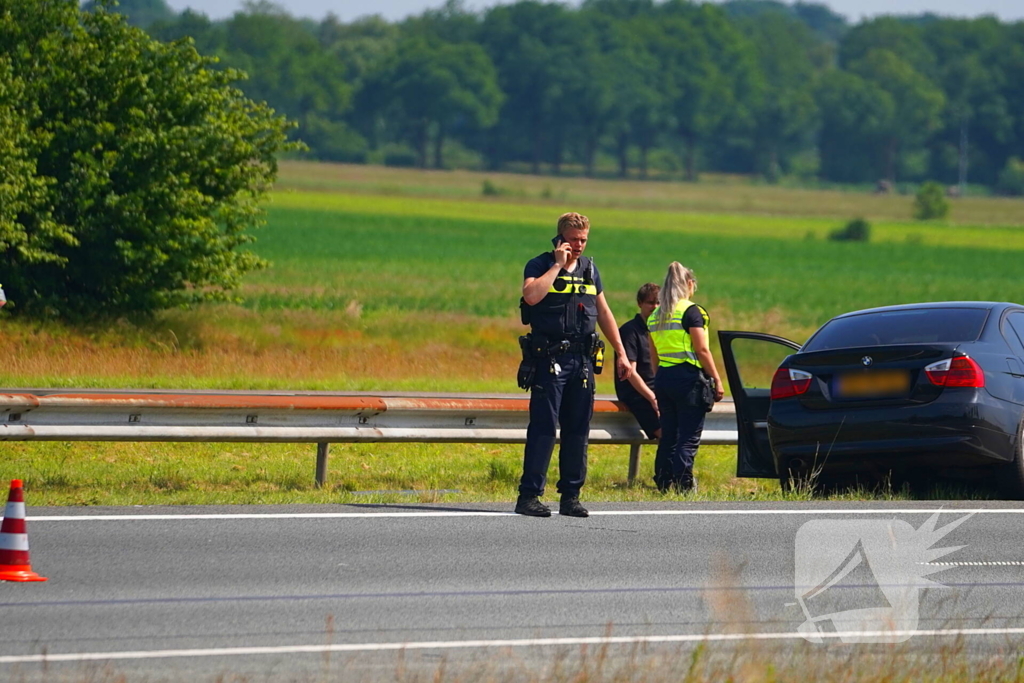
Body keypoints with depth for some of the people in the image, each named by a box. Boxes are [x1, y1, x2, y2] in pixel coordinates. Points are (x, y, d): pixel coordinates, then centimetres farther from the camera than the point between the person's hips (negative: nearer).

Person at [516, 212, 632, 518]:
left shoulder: (589, 269, 16)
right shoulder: (540, 266, -1)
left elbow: (604, 312, 22)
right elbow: (531, 295, -22)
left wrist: (621, 353, 19)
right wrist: (558, 265, -14)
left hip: (582, 359, 5)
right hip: (549, 357, -5)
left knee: (578, 429, 5)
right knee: (543, 426, -8)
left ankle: (571, 496, 10)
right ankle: (529, 495, -7)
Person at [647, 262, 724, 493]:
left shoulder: (655, 316, 12)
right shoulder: (690, 311, -9)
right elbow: (702, 350, -12)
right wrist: (716, 379, -8)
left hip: (663, 377, 7)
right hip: (687, 377, -7)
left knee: (668, 435, 11)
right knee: (689, 437, -5)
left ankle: (663, 484, 10)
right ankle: (684, 485, -11)